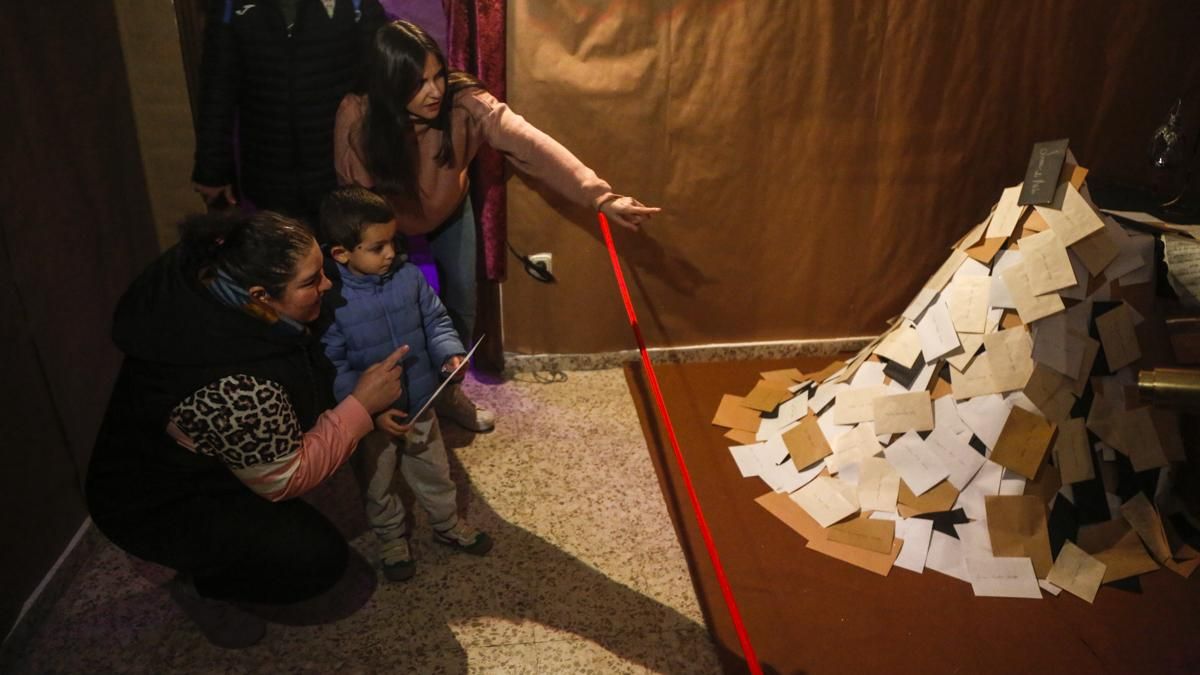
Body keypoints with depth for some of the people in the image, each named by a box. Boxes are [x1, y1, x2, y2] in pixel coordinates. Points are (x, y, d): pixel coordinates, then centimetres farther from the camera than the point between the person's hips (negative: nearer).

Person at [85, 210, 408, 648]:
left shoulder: (206, 278, -19)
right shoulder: (236, 389, -41)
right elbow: (285, 480, -25)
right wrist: (361, 406, -23)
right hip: (155, 503, -8)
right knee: (320, 559, -15)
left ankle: (243, 521, 16)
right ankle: (201, 587, 11)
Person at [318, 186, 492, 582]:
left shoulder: (410, 277, -11)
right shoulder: (330, 300, -24)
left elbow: (436, 320, 2)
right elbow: (333, 368, -21)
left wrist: (449, 353, -17)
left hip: (420, 404, 4)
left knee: (434, 473, 23)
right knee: (378, 486, 20)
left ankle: (448, 526, 48)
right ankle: (392, 539, 46)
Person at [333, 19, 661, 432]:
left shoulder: (464, 101, -34)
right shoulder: (357, 116, -34)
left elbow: (530, 145, -47)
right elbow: (353, 195, -20)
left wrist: (600, 196, -57)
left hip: (450, 215, 2)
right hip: (391, 227, -1)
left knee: (461, 308, 8)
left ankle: (450, 391, 34)